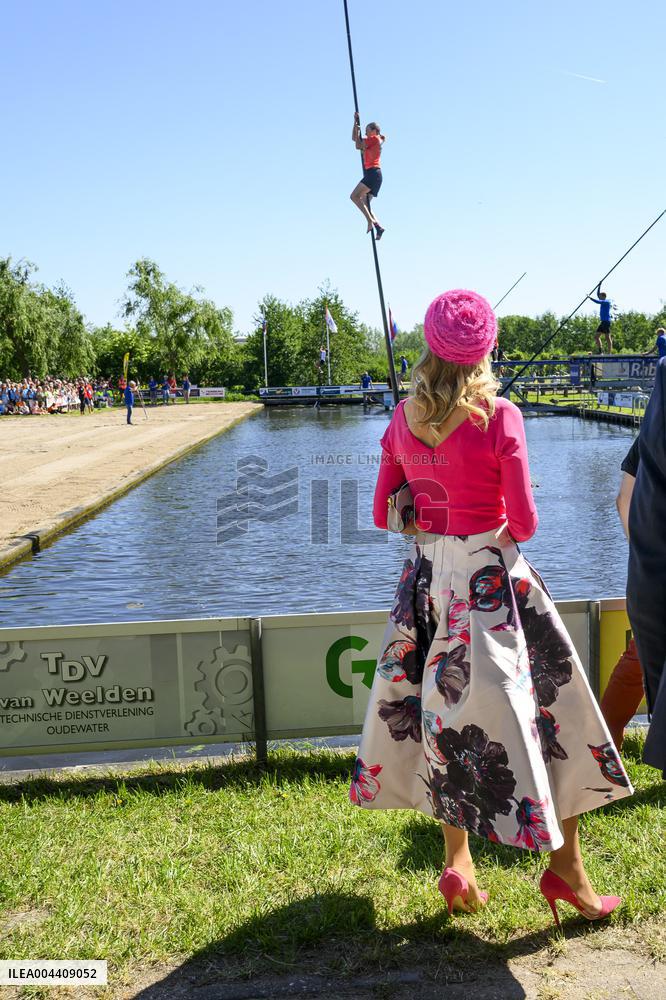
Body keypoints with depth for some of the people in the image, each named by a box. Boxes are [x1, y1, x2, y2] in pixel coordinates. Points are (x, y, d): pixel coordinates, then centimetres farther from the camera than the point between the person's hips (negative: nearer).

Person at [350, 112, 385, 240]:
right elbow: (354, 139, 31)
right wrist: (355, 122, 26)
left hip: (373, 173, -10)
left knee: (354, 196, -20)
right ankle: (378, 227, -4)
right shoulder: (371, 141, 26)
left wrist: (357, 130, 7)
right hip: (373, 175, 10)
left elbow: (358, 146, -6)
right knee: (364, 204, 6)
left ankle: (370, 220, -31)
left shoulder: (374, 138, -1)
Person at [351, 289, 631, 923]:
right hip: (493, 578, -5)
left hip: (426, 581, 5)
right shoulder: (499, 417, -14)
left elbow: (383, 513, 5)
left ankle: (457, 863, 23)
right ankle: (565, 865, 14)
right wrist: (493, 522, 8)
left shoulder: (403, 419, -1)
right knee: (549, 704, 8)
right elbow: (524, 522, -13)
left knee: (451, 710, 16)